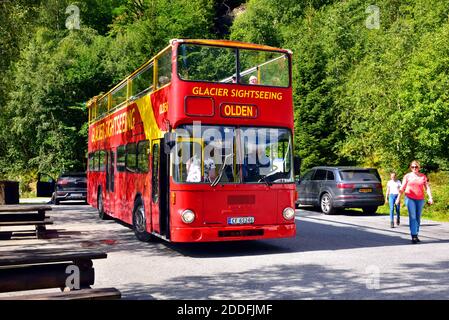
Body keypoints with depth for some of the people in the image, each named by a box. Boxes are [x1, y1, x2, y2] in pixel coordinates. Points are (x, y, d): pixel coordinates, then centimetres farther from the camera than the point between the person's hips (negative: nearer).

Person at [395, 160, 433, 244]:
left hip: (420, 199, 3)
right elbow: (402, 188, 3)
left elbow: (427, 187, 4)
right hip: (410, 198, -3)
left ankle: (416, 235, 18)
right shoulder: (407, 176, 3)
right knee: (412, 217, -12)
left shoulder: (423, 176, 7)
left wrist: (430, 197, -7)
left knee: (418, 217, 8)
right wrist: (398, 198, -2)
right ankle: (413, 236, -15)